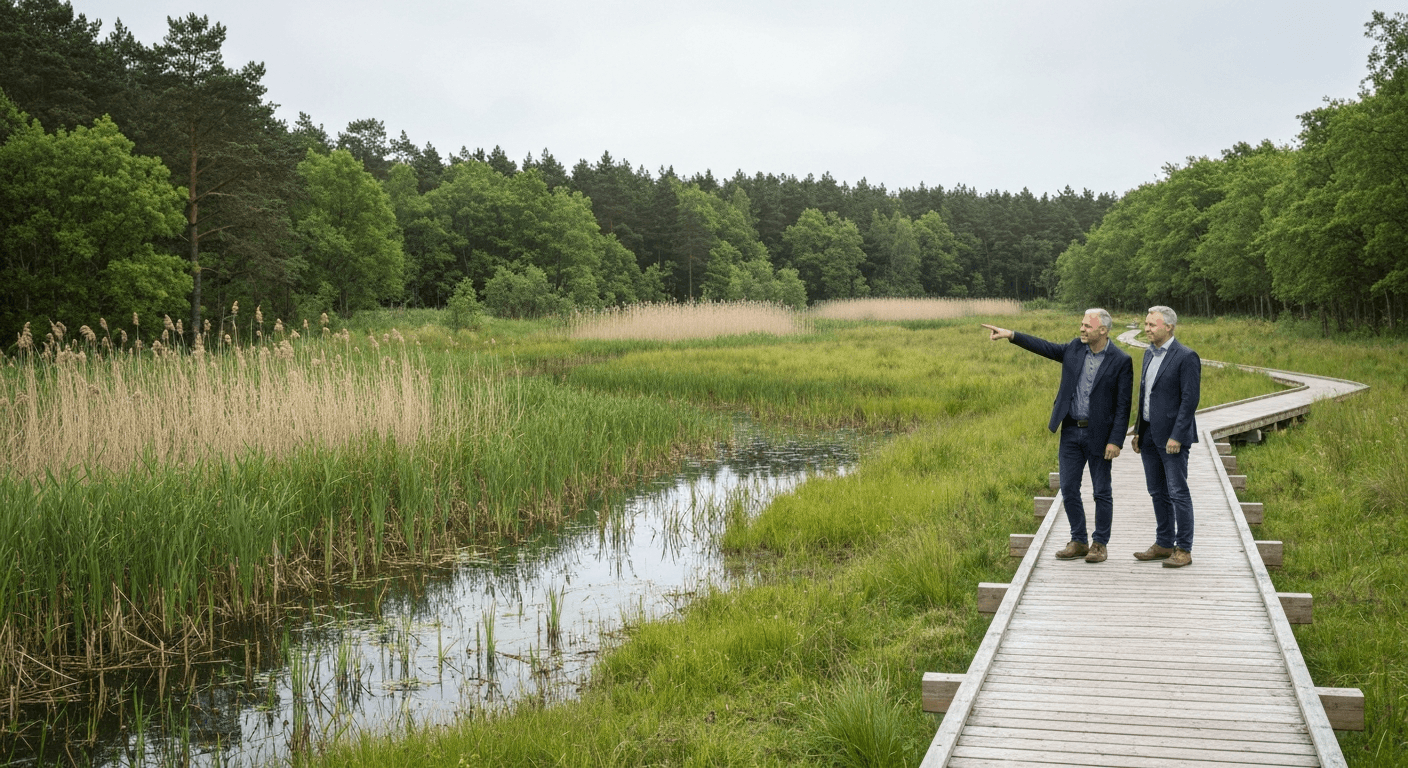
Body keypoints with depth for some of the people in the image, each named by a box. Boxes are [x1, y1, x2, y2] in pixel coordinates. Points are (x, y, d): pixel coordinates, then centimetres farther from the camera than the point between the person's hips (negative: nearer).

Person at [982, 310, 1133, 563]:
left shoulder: (1121, 361, -10)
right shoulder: (1074, 348, 4)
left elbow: (1123, 405, -11)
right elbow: (1045, 347, 10)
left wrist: (1115, 441, -15)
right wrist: (1011, 335, -2)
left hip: (1098, 435, -5)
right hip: (1071, 431, 5)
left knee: (1102, 491, 5)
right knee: (1068, 488, 7)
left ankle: (1100, 544, 17)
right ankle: (1078, 541, 18)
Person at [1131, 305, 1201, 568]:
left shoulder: (1186, 357, -12)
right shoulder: (1149, 353, 13)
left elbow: (1190, 399, -16)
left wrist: (1177, 437, -20)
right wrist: (1138, 431, 15)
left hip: (1172, 436, -8)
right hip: (1149, 435, 8)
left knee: (1178, 492, -3)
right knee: (1157, 492, 13)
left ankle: (1184, 549, 3)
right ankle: (1164, 544, 22)